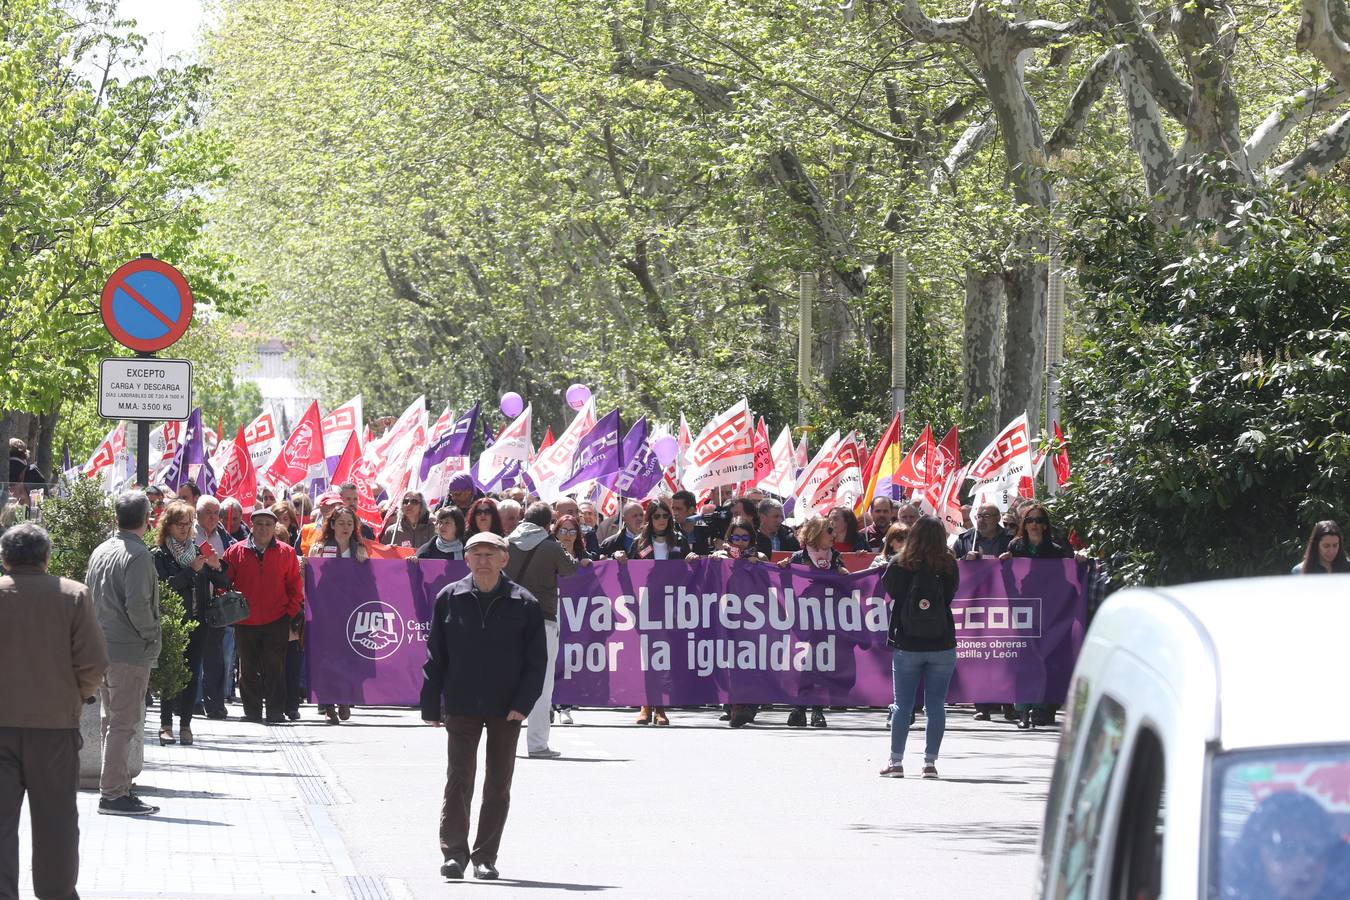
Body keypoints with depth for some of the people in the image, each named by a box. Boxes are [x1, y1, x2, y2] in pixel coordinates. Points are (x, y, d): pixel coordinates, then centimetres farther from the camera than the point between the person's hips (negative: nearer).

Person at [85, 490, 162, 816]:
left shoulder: (100, 552, 10)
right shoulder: (137, 554, -15)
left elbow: (89, 598, 13)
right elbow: (137, 604, -22)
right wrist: (151, 634, -8)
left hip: (102, 650, 8)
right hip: (131, 652, -8)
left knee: (113, 721, 16)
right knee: (124, 724, -5)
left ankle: (116, 788, 21)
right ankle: (113, 794, -5)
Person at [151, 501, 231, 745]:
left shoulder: (197, 551, 13)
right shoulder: (158, 555, 0)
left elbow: (223, 584, 13)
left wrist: (217, 567, -8)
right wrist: (192, 569, -17)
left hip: (197, 623, 4)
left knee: (192, 674, 3)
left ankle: (186, 724, 6)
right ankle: (166, 725, -1)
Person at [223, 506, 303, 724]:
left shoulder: (286, 553, 3)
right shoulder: (236, 552, 4)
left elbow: (295, 586, 8)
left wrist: (292, 612, 0)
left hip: (276, 621, -2)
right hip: (245, 622, 2)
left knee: (275, 669, -4)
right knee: (248, 670, 7)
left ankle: (276, 711, 1)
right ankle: (252, 711, 15)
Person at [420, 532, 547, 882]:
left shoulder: (524, 604, -1)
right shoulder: (449, 599, 2)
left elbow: (537, 660, 2)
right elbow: (435, 656, 5)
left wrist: (523, 703, -9)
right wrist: (431, 705, 1)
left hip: (506, 709, 0)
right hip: (461, 707, 0)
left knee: (498, 786, 4)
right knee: (459, 780, -5)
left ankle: (485, 857, 11)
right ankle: (454, 852, -1)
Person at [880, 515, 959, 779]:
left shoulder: (899, 567, -10)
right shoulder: (948, 567, -7)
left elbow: (888, 588, 5)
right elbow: (951, 594, 3)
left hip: (906, 646, 0)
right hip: (942, 646, 0)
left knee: (902, 705, 8)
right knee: (936, 704, 6)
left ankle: (896, 761, 7)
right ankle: (930, 761, 5)